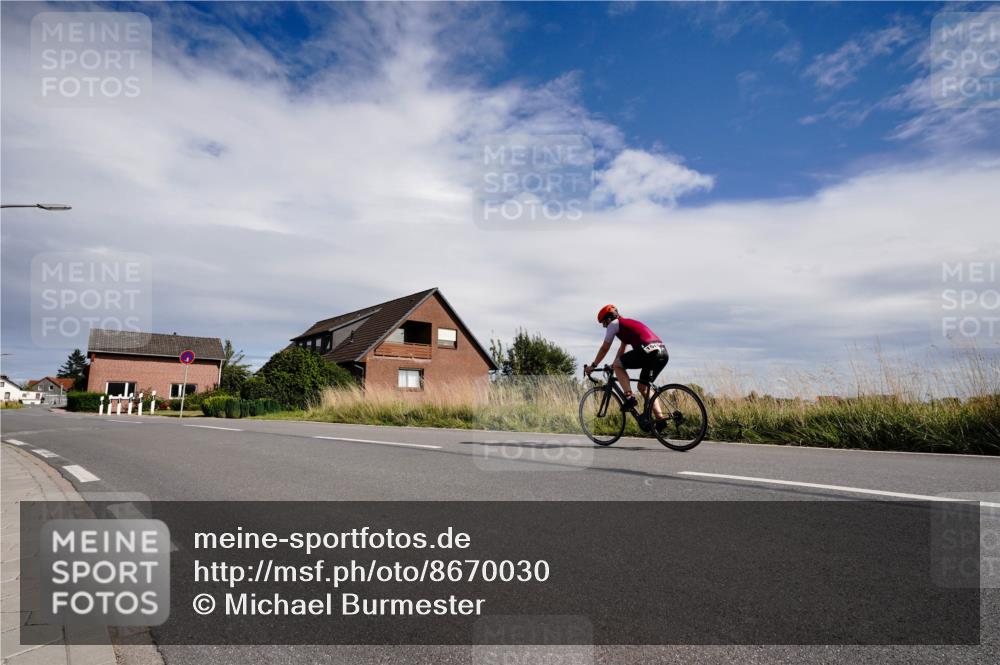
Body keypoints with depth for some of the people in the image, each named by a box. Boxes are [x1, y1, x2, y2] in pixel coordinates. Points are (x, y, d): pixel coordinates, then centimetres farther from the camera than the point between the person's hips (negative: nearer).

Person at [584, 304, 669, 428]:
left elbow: (604, 349, 13)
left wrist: (592, 366, 23)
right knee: (643, 386, 20)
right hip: (663, 352, 9)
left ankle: (629, 397, -4)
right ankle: (660, 418, 10)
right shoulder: (627, 323, 34)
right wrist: (614, 364, 48)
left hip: (648, 350, -9)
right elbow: (622, 348, 43)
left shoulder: (614, 324, 10)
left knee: (617, 365, 8)